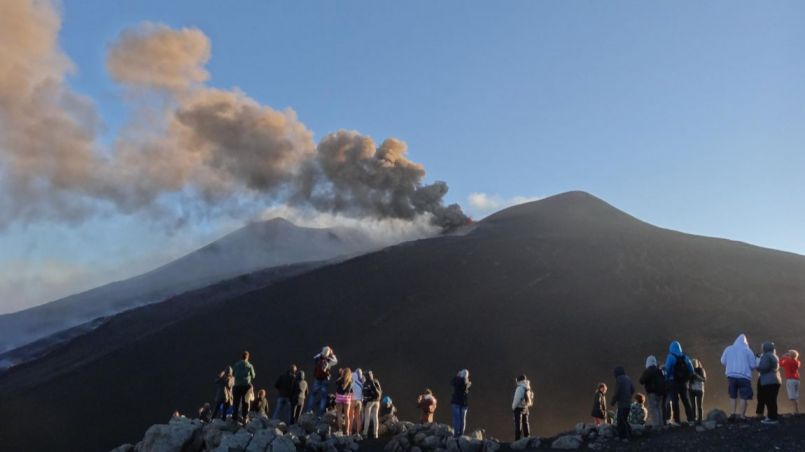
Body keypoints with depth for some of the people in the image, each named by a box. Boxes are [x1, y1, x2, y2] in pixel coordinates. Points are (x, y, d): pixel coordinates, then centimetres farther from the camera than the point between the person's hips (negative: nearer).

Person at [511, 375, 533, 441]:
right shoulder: (528, 389, 8)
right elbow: (530, 398, 11)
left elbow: (516, 399, -16)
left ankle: (517, 439, -9)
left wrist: (513, 407, -5)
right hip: (525, 408, 7)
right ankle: (527, 438, 18)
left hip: (519, 408, -7)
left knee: (518, 424, -6)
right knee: (525, 424, 14)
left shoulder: (520, 388, -15)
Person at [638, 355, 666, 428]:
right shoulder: (659, 371, 14)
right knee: (659, 408, 14)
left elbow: (642, 381, -13)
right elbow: (663, 380, 19)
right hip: (660, 392, 8)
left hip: (652, 392, -8)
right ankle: (660, 424, 17)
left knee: (653, 409, -8)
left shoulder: (648, 371, -11)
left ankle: (655, 425, -14)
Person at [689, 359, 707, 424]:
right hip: (692, 390, 2)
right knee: (693, 405, -1)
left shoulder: (701, 370, 0)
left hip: (699, 390, -2)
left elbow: (704, 379, -10)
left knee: (699, 406, -4)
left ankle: (700, 420, -3)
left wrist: (696, 374, -17)